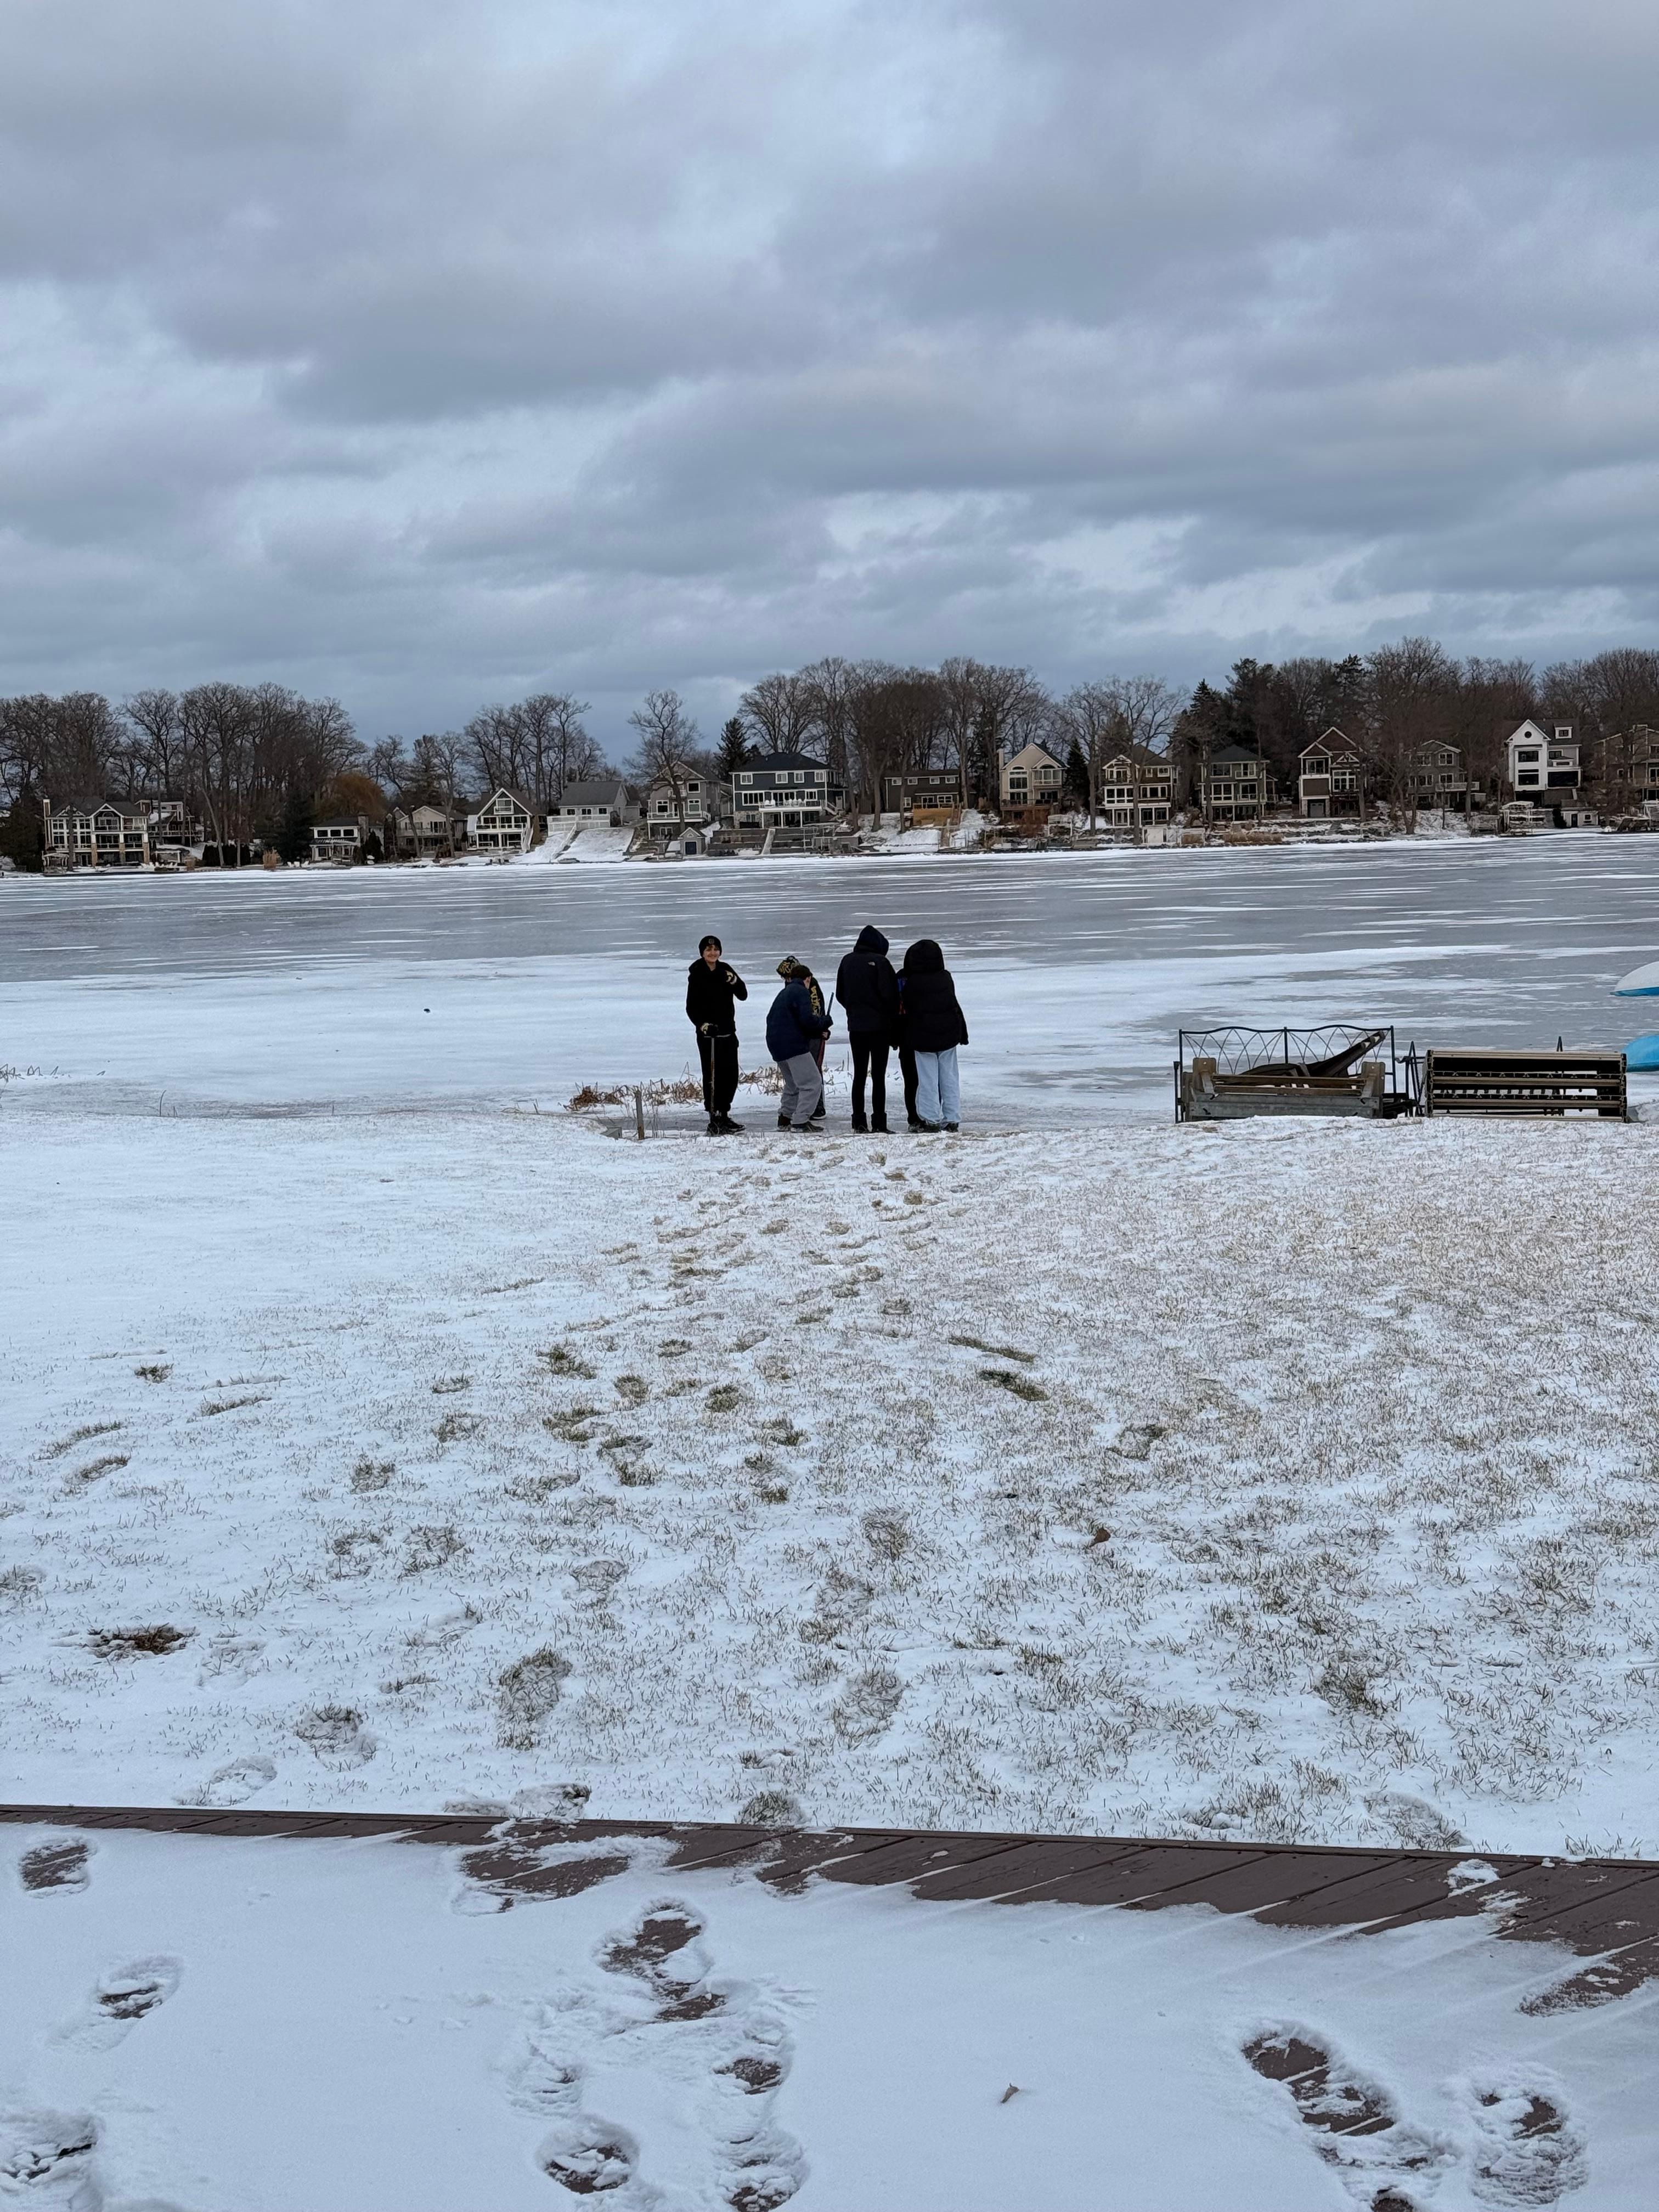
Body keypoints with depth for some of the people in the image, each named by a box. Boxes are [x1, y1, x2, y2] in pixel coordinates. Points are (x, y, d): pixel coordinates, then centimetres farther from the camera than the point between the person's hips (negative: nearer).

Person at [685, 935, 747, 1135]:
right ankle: (714, 1121, -5)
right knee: (713, 1076, -8)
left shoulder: (725, 970, 8)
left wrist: (734, 981, -16)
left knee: (731, 1075, 12)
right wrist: (702, 1024, -22)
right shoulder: (696, 975, -7)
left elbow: (743, 995, 3)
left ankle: (724, 1116, 26)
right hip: (708, 1034, -6)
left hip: (728, 1032, 6)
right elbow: (691, 1007, -7)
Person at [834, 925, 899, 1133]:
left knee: (859, 1075, 10)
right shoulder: (880, 962, -10)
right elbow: (891, 995, -12)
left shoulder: (847, 962, 6)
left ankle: (859, 1123, 8)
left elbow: (840, 994, 12)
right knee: (878, 1076, -2)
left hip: (855, 1027, 5)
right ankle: (879, 1124, -6)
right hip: (879, 1026, -5)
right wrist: (893, 1021, -1)